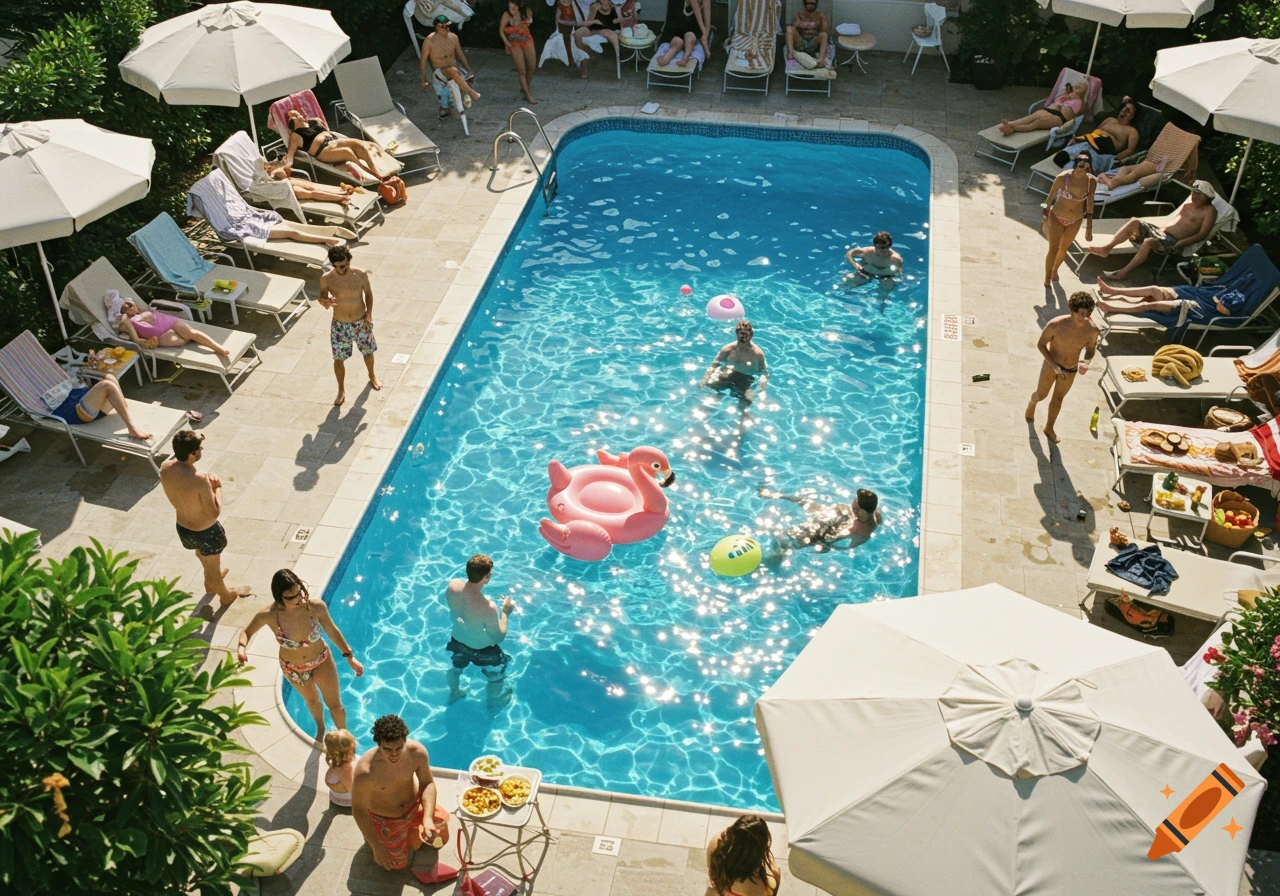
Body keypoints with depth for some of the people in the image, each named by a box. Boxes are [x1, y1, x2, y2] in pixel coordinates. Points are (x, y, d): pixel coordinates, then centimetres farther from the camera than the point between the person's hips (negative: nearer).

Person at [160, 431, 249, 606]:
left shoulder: (165, 468, -19)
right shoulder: (200, 480, -40)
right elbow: (214, 513, -29)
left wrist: (193, 441, -6)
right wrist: (217, 487, -17)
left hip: (182, 528, 7)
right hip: (205, 532, -7)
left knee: (202, 554, 39)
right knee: (213, 569, 24)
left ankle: (211, 583, 69)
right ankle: (227, 596, 54)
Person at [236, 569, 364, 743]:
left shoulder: (316, 607, -33)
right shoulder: (268, 616, -33)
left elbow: (332, 631, -13)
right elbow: (246, 631, -12)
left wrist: (350, 656, -6)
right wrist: (241, 647, -35)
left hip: (322, 661, -1)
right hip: (293, 669, 1)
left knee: (335, 705, 16)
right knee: (311, 700, 30)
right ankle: (320, 729, 64)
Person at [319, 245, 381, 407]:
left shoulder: (361, 275, -18)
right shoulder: (326, 279, -19)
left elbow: (368, 293, -1)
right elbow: (322, 298, -6)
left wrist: (369, 312, -14)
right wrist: (325, 302, -31)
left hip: (361, 322, 1)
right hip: (340, 325, 0)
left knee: (368, 352, 23)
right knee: (339, 359, 11)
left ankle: (372, 376, 54)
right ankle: (341, 390, 34)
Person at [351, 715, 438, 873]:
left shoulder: (417, 751, -31)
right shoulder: (365, 772, -40)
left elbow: (428, 783, -16)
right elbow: (358, 810, -25)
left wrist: (428, 818, -29)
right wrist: (376, 847, -21)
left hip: (414, 807, 2)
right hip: (385, 820, -2)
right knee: (396, 864, 13)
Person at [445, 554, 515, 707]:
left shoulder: (453, 586, -27)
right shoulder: (488, 608, -43)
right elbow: (499, 638, -25)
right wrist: (505, 612, -14)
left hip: (457, 641, 5)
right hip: (482, 651, -5)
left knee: (456, 668, 38)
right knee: (496, 676, 29)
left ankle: (454, 693, 66)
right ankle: (494, 703, 56)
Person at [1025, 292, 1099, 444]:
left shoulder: (1092, 330, -22)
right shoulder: (1056, 325, -30)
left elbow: (1090, 349, -3)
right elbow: (1041, 344, -17)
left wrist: (1086, 362, -24)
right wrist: (1054, 365, -23)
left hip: (1071, 370, 2)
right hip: (1051, 365, -2)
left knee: (1058, 399, 21)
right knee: (1041, 395, 17)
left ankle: (1049, 428, 43)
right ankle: (1031, 405, 54)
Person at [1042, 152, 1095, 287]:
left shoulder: (1092, 181, -18)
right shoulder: (1062, 177, -27)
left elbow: (1090, 204, -5)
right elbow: (1050, 198, -14)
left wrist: (1089, 228, 0)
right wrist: (1046, 220, -8)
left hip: (1076, 220, 3)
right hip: (1057, 217, -3)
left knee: (1064, 248, 21)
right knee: (1053, 249, 0)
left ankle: (1055, 270, 48)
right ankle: (1047, 278, 22)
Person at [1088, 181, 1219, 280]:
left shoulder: (1209, 211, -4)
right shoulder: (1191, 199, 19)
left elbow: (1202, 235, -11)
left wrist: (1182, 242, -22)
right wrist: (1162, 225, 14)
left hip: (1174, 242, -8)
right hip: (1160, 230, 8)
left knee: (1148, 242, -37)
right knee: (1134, 222, -11)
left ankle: (1123, 272, -32)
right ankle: (1106, 249, -16)